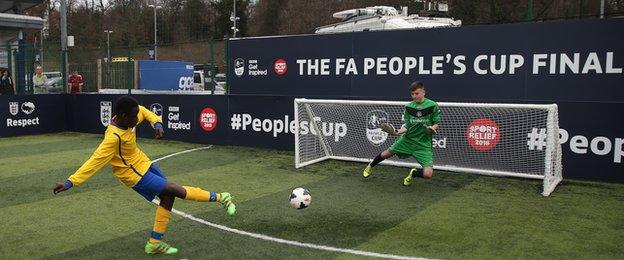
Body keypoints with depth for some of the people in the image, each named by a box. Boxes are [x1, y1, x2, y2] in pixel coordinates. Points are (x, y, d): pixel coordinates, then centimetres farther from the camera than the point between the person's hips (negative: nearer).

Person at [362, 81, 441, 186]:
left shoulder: (432, 106, -9)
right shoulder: (408, 107, 0)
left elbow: (437, 124, -2)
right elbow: (407, 126, 3)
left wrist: (432, 128, -24)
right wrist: (397, 132, -16)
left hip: (424, 144, -3)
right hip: (408, 139, 3)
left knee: (428, 174, -16)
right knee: (386, 154, 11)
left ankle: (413, 173, 19)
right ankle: (370, 167, 43)